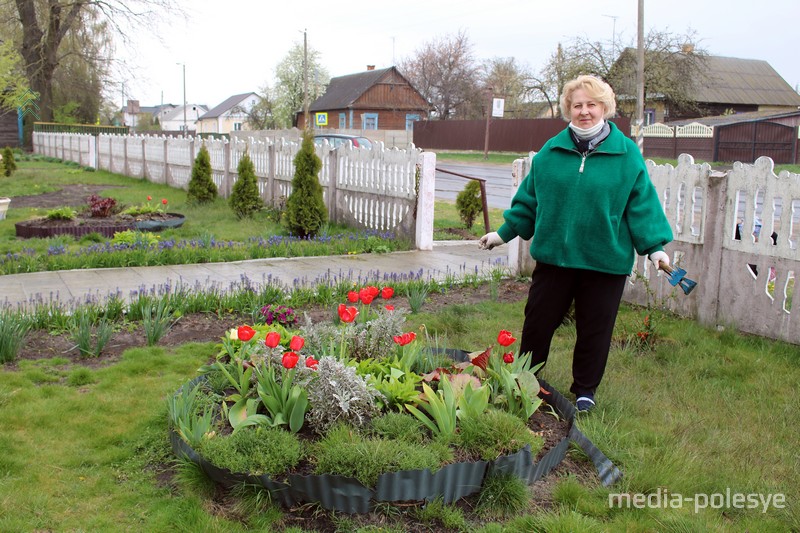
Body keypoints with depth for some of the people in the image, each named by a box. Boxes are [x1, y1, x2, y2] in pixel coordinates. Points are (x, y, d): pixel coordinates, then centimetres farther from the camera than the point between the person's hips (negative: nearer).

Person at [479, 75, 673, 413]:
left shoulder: (626, 153, -3)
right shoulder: (551, 151, 3)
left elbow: (642, 203, -3)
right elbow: (528, 198, 10)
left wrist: (654, 245, -12)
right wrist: (505, 232, 10)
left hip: (605, 260, -2)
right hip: (553, 254, 2)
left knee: (595, 328, 10)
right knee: (538, 320, 12)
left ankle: (585, 390, 30)